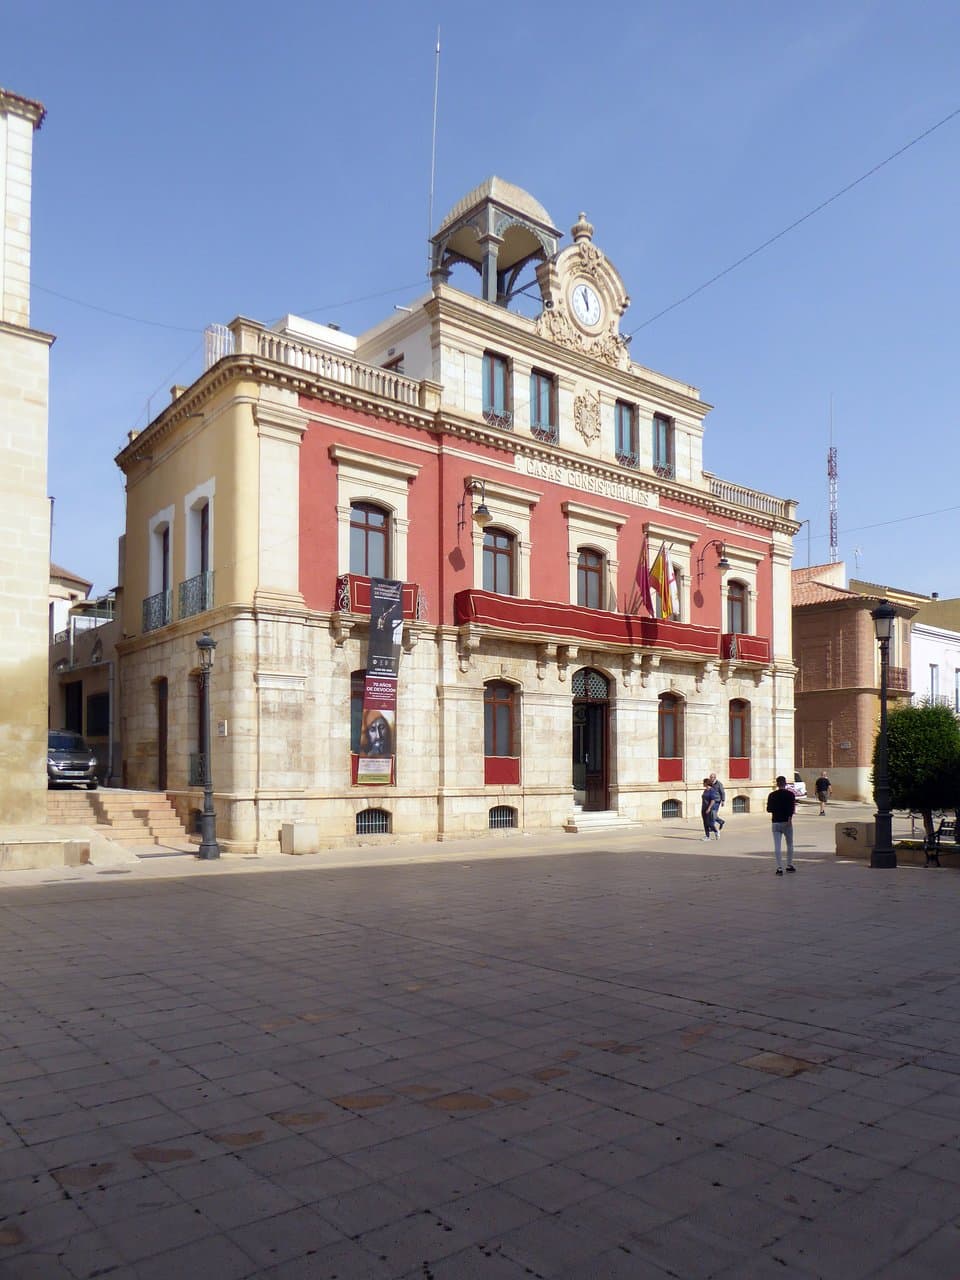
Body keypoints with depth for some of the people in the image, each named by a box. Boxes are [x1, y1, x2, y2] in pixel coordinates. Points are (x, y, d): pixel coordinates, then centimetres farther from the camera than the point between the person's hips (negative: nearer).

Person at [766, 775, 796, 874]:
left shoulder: (772, 795, 5)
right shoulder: (790, 794, -2)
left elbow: (769, 809, 9)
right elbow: (792, 808, -15)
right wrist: (790, 818, -19)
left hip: (776, 822, 1)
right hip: (786, 822, -1)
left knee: (777, 846, -1)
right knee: (789, 844, 15)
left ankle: (779, 867, -9)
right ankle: (789, 865, 21)